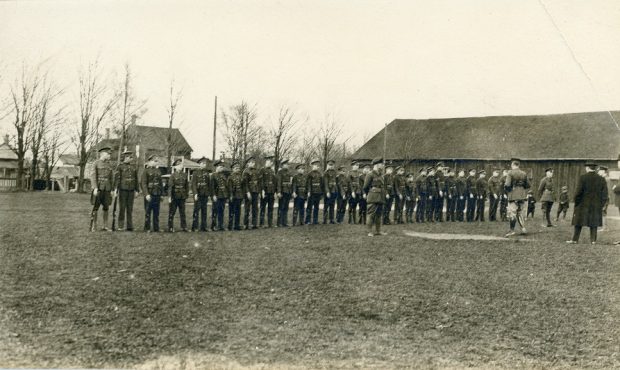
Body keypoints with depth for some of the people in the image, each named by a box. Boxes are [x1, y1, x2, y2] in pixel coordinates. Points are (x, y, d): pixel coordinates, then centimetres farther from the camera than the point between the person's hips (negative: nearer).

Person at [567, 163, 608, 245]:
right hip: (596, 206, 3)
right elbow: (604, 195, 3)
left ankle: (575, 239, 7)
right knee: (594, 223, 9)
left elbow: (578, 192, -12)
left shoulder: (582, 178, -9)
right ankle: (593, 240, 8)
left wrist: (576, 203, -3)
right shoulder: (601, 179, 2)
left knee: (579, 222, 5)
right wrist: (601, 205, 10)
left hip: (583, 205, -3)